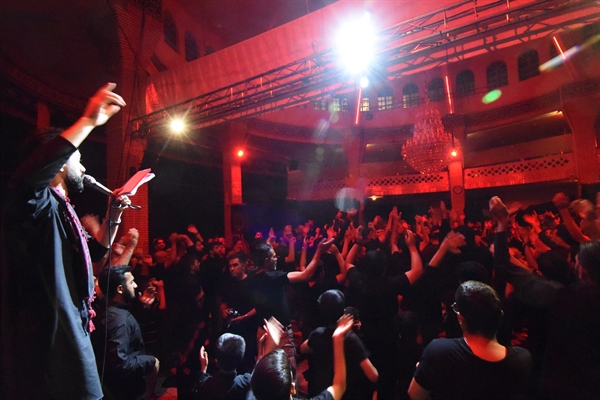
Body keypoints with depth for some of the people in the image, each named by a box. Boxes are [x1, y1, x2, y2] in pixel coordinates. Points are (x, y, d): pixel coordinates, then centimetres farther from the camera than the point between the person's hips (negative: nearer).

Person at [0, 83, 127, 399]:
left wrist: (114, 215, 17)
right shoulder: (38, 202, -11)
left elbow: (95, 250, 29)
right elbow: (28, 176, -37)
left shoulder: (61, 210, 17)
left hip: (69, 335, 10)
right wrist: (88, 121, -38)